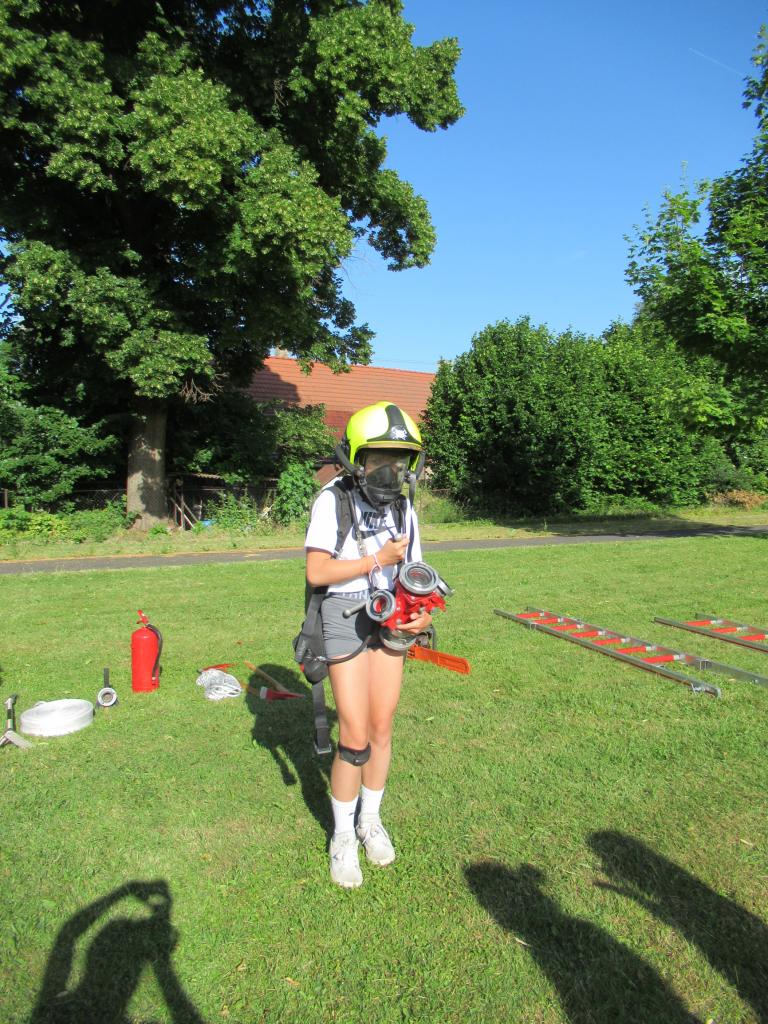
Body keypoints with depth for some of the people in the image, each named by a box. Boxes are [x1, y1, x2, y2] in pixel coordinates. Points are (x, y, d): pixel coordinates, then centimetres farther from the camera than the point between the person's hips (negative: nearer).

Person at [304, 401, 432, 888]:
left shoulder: (404, 507, 5)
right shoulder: (333, 500, -12)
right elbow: (316, 572, -16)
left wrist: (423, 612, -8)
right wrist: (378, 560, -16)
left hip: (390, 619, 5)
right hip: (346, 616, -5)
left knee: (382, 730, 11)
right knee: (355, 740, -3)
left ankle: (371, 820, 34)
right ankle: (343, 836, 20)